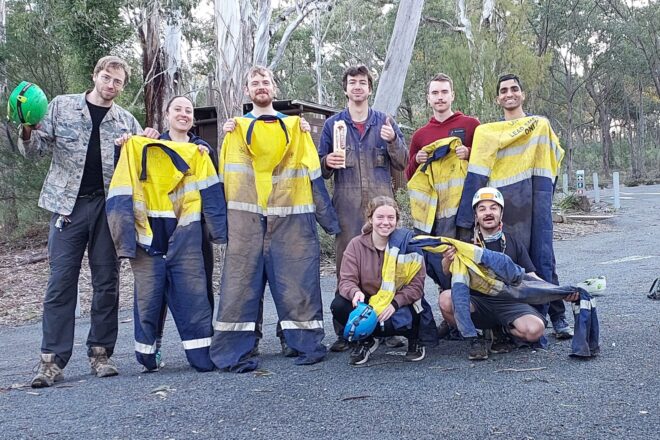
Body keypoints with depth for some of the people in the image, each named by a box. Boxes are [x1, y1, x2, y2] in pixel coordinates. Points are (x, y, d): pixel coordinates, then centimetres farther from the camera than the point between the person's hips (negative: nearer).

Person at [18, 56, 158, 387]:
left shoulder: (127, 121, 11)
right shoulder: (61, 106, 7)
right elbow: (36, 148, 5)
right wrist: (27, 132, -16)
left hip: (109, 207, 2)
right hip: (68, 204, -2)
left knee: (107, 282, 4)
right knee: (61, 282, -3)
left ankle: (100, 352, 13)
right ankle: (52, 360, 1)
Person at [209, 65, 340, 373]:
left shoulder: (295, 127, 16)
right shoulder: (235, 130, 15)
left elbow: (313, 175, 13)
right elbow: (224, 180, 10)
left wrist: (328, 217, 8)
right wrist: (221, 222, 1)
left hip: (291, 218, 0)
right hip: (245, 219, 0)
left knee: (297, 281, -2)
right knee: (242, 281, -3)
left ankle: (307, 344, 7)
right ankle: (234, 351, 0)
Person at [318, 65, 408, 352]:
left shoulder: (385, 122, 14)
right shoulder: (332, 124, 13)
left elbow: (402, 164, 10)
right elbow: (321, 169, 15)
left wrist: (393, 141, -8)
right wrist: (327, 163, -8)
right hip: (347, 206, 0)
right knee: (346, 265, -4)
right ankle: (345, 331, 1)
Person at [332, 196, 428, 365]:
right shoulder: (356, 245, -5)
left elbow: (416, 285, -13)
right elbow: (346, 280, -9)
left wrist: (394, 303, -30)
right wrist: (355, 292, -34)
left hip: (399, 306, -2)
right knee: (338, 305, -25)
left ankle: (414, 338, 3)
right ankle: (366, 340, 4)